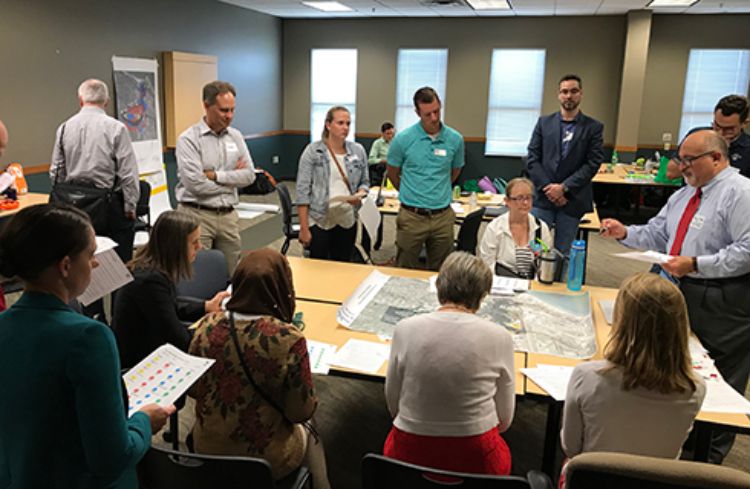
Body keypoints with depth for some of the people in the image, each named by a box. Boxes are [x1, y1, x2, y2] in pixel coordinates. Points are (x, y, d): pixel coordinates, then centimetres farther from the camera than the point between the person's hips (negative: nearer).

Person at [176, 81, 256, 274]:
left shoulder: (236, 136, 9)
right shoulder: (189, 139, -7)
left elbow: (249, 175, 0)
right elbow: (195, 184, -17)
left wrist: (215, 175, -11)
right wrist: (232, 179, -4)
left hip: (228, 215, 5)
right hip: (197, 215, -5)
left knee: (232, 273, 9)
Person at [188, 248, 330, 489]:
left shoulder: (207, 327, -15)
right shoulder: (288, 339, -28)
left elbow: (192, 389, -1)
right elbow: (301, 412, -18)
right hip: (265, 459, -3)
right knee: (310, 438, 31)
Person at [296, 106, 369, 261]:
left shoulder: (358, 151, 5)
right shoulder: (313, 150, -5)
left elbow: (364, 182, 15)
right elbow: (303, 190, -7)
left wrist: (360, 194, -10)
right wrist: (304, 228, -11)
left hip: (347, 221, 3)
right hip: (318, 221, -3)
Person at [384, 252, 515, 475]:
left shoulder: (405, 329, -11)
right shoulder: (499, 337, -12)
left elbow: (392, 402, 2)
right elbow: (504, 418, -2)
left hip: (411, 453, 1)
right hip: (475, 460, 0)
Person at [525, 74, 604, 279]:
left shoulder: (593, 127, 4)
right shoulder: (544, 123, 9)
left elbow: (593, 164, -3)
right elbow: (532, 159, 2)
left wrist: (564, 188, -13)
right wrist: (548, 188, -9)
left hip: (571, 200, -1)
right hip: (543, 197, 1)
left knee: (562, 253, 6)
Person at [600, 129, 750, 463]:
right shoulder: (684, 194, 14)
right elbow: (656, 234, 16)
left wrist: (695, 264, -24)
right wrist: (625, 233, 0)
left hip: (721, 302, -8)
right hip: (682, 292, 8)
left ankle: (712, 454, 22)